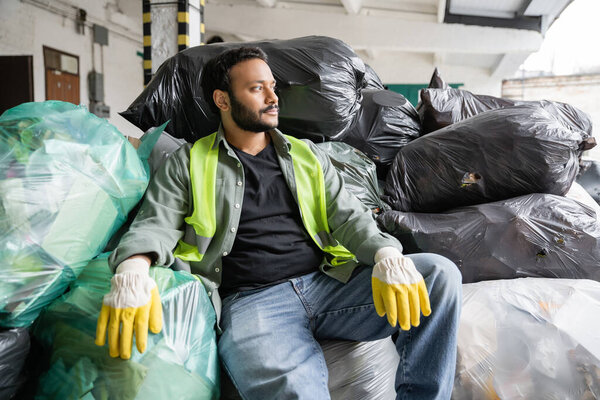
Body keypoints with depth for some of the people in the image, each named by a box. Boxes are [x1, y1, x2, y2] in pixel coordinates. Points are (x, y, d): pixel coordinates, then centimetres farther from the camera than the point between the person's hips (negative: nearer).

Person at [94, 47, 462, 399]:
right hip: (249, 301, -4)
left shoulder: (307, 156, 20)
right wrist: (132, 271, -22)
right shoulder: (189, 163, 13)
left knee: (440, 273, -15)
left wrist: (387, 255, -12)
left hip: (328, 284, 5)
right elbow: (155, 226, 3)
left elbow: (349, 216, 10)